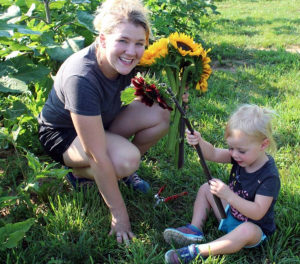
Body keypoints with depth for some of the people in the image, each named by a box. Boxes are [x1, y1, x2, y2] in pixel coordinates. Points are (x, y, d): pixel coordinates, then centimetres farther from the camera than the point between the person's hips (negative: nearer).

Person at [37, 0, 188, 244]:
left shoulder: (125, 60, -18)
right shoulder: (81, 77, -37)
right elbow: (97, 155, -34)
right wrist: (119, 213, -27)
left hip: (100, 121, 7)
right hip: (62, 133, -6)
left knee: (159, 117, -16)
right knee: (125, 159, -33)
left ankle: (125, 170, 6)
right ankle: (80, 172, -1)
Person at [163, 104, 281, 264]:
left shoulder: (269, 176, -30)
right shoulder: (240, 155, -10)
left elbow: (257, 212, -33)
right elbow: (213, 154, -14)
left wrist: (229, 195, -43)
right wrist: (199, 142, -35)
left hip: (255, 229, -7)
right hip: (230, 214, 8)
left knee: (247, 231, -41)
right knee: (205, 188, 8)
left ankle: (196, 251, -34)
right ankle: (195, 230, -7)